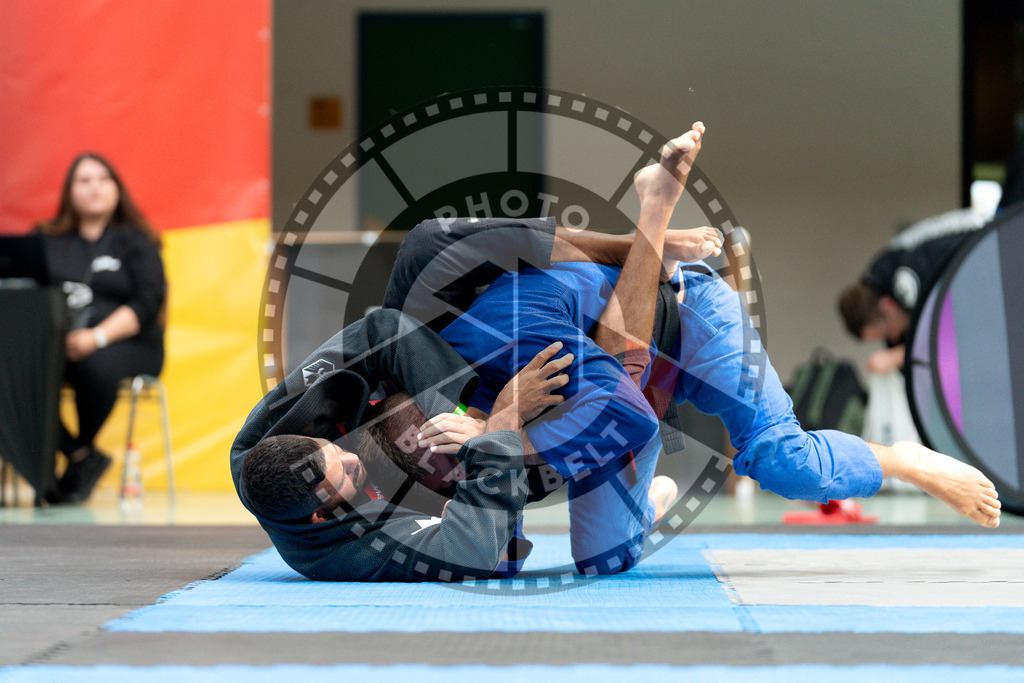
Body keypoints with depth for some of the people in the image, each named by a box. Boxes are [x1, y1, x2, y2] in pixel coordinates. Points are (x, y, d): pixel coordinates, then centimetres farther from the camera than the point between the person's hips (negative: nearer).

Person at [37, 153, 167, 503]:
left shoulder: (136, 242, 11)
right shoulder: (48, 240, 20)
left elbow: (146, 304, -3)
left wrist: (97, 336, -20)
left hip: (125, 343, -2)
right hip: (55, 342, 3)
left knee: (97, 365, -39)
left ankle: (82, 449, -12)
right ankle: (84, 458, -23)